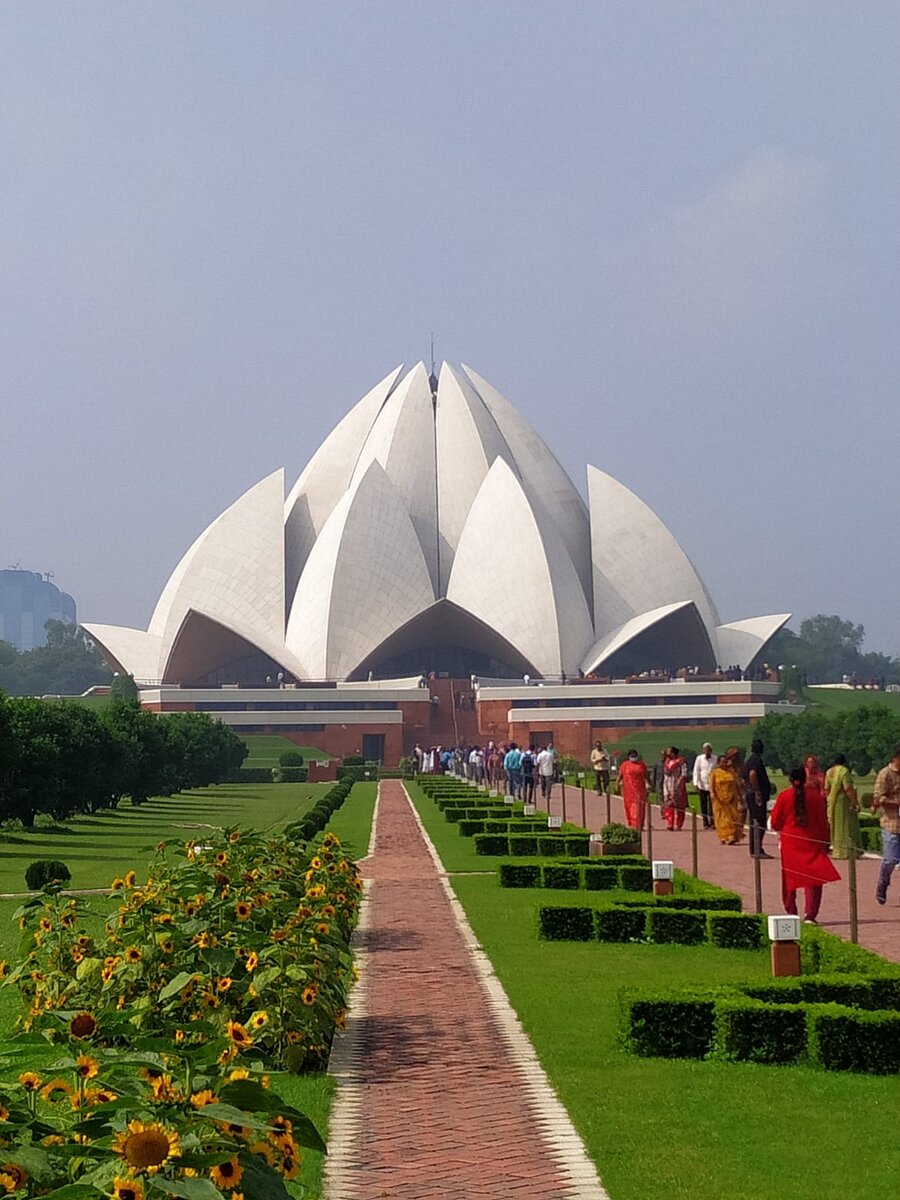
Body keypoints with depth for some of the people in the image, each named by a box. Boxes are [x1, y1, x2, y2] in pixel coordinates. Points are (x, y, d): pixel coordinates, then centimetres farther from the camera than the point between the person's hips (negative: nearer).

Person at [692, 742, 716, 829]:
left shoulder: (715, 759, 0)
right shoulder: (699, 758, 0)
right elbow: (696, 772, -1)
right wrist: (696, 784, -9)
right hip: (702, 785, 1)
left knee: (712, 804, -5)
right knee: (703, 805, 4)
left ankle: (712, 822, 0)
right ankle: (705, 822, 11)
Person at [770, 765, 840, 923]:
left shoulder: (784, 796, -5)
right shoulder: (815, 795, -3)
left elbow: (775, 822, -1)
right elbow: (823, 821, 0)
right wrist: (825, 841, 9)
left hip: (790, 842, 0)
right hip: (812, 842, 0)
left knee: (790, 879, 14)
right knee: (813, 880, 2)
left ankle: (791, 913, 18)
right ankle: (810, 914, -10)